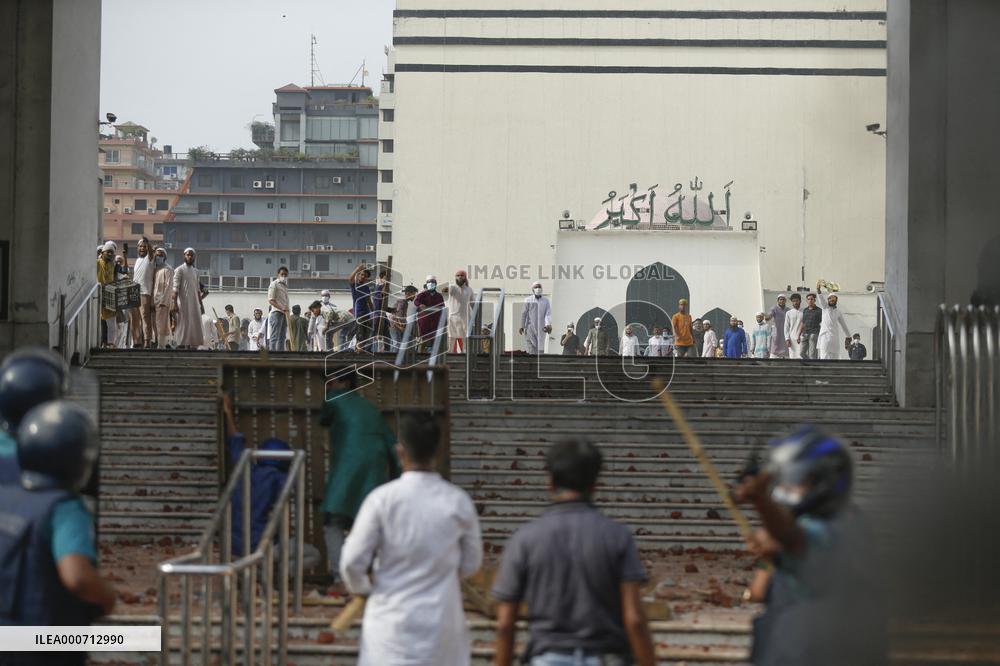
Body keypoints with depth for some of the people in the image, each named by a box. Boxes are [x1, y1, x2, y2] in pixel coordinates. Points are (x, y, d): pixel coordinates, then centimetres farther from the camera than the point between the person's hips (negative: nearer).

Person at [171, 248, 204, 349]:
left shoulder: (195, 271, 16)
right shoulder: (179, 270, -4)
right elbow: (175, 288, -10)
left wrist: (200, 303, 13)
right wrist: (175, 303, -17)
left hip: (194, 303, 6)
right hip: (183, 302, -6)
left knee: (195, 325, 2)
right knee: (183, 325, -7)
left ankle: (193, 346, 5)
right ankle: (182, 346, -6)